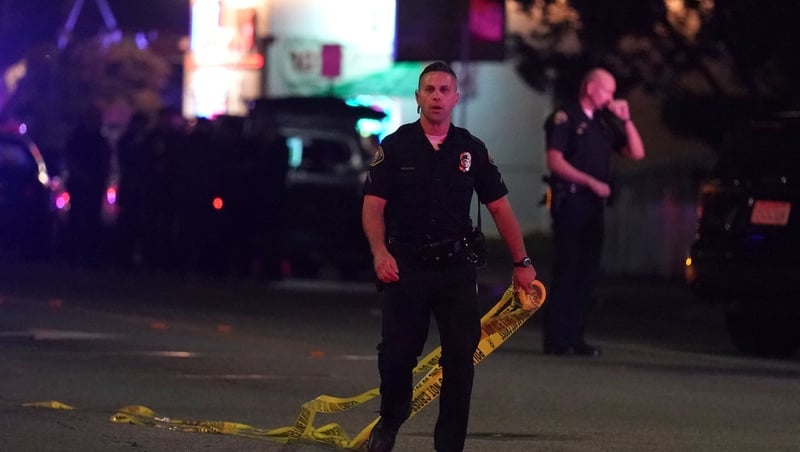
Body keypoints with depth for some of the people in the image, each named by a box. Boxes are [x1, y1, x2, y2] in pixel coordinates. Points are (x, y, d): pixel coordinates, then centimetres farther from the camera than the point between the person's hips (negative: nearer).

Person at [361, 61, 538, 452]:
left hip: (456, 268, 2)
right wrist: (380, 252, -20)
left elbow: (500, 207, 12)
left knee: (461, 358, -3)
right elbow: (373, 205, -3)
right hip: (406, 268, -2)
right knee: (396, 355, -3)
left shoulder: (471, 150, 7)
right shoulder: (395, 147, 2)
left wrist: (522, 262, 10)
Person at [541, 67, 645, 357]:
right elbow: (555, 161, -12)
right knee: (567, 269, -9)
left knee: (587, 272, 4)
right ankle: (555, 339, -8)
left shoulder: (605, 123, 18)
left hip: (594, 204, 7)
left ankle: (574, 337, 7)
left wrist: (626, 119, 5)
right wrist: (591, 182, -17)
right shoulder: (565, 118, -3)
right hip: (570, 200, -7)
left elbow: (636, 153, 15)